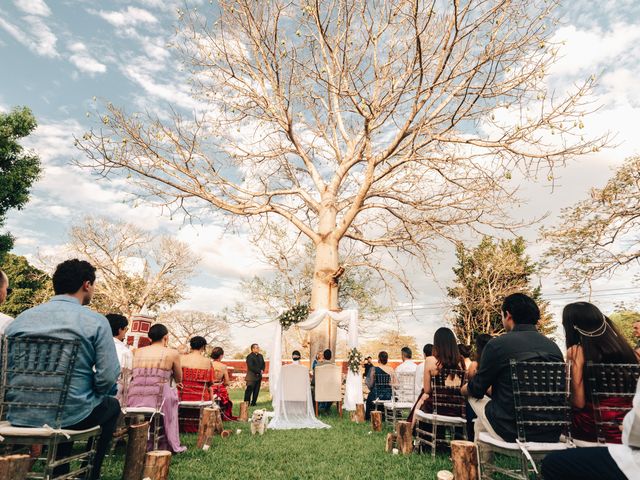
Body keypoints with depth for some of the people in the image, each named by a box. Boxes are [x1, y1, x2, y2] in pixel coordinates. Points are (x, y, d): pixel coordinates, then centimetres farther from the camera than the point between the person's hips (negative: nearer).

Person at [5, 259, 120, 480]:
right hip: (70, 416, -5)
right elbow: (108, 376, -16)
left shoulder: (21, 318, 3)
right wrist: (93, 396, 6)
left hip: (20, 415, 5)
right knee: (112, 405, 27)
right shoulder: (95, 321, -12)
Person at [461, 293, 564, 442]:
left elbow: (477, 389, -2)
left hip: (512, 432, -5)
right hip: (551, 434, 5)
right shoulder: (553, 346, 3)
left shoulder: (497, 344, -13)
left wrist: (465, 388, 23)